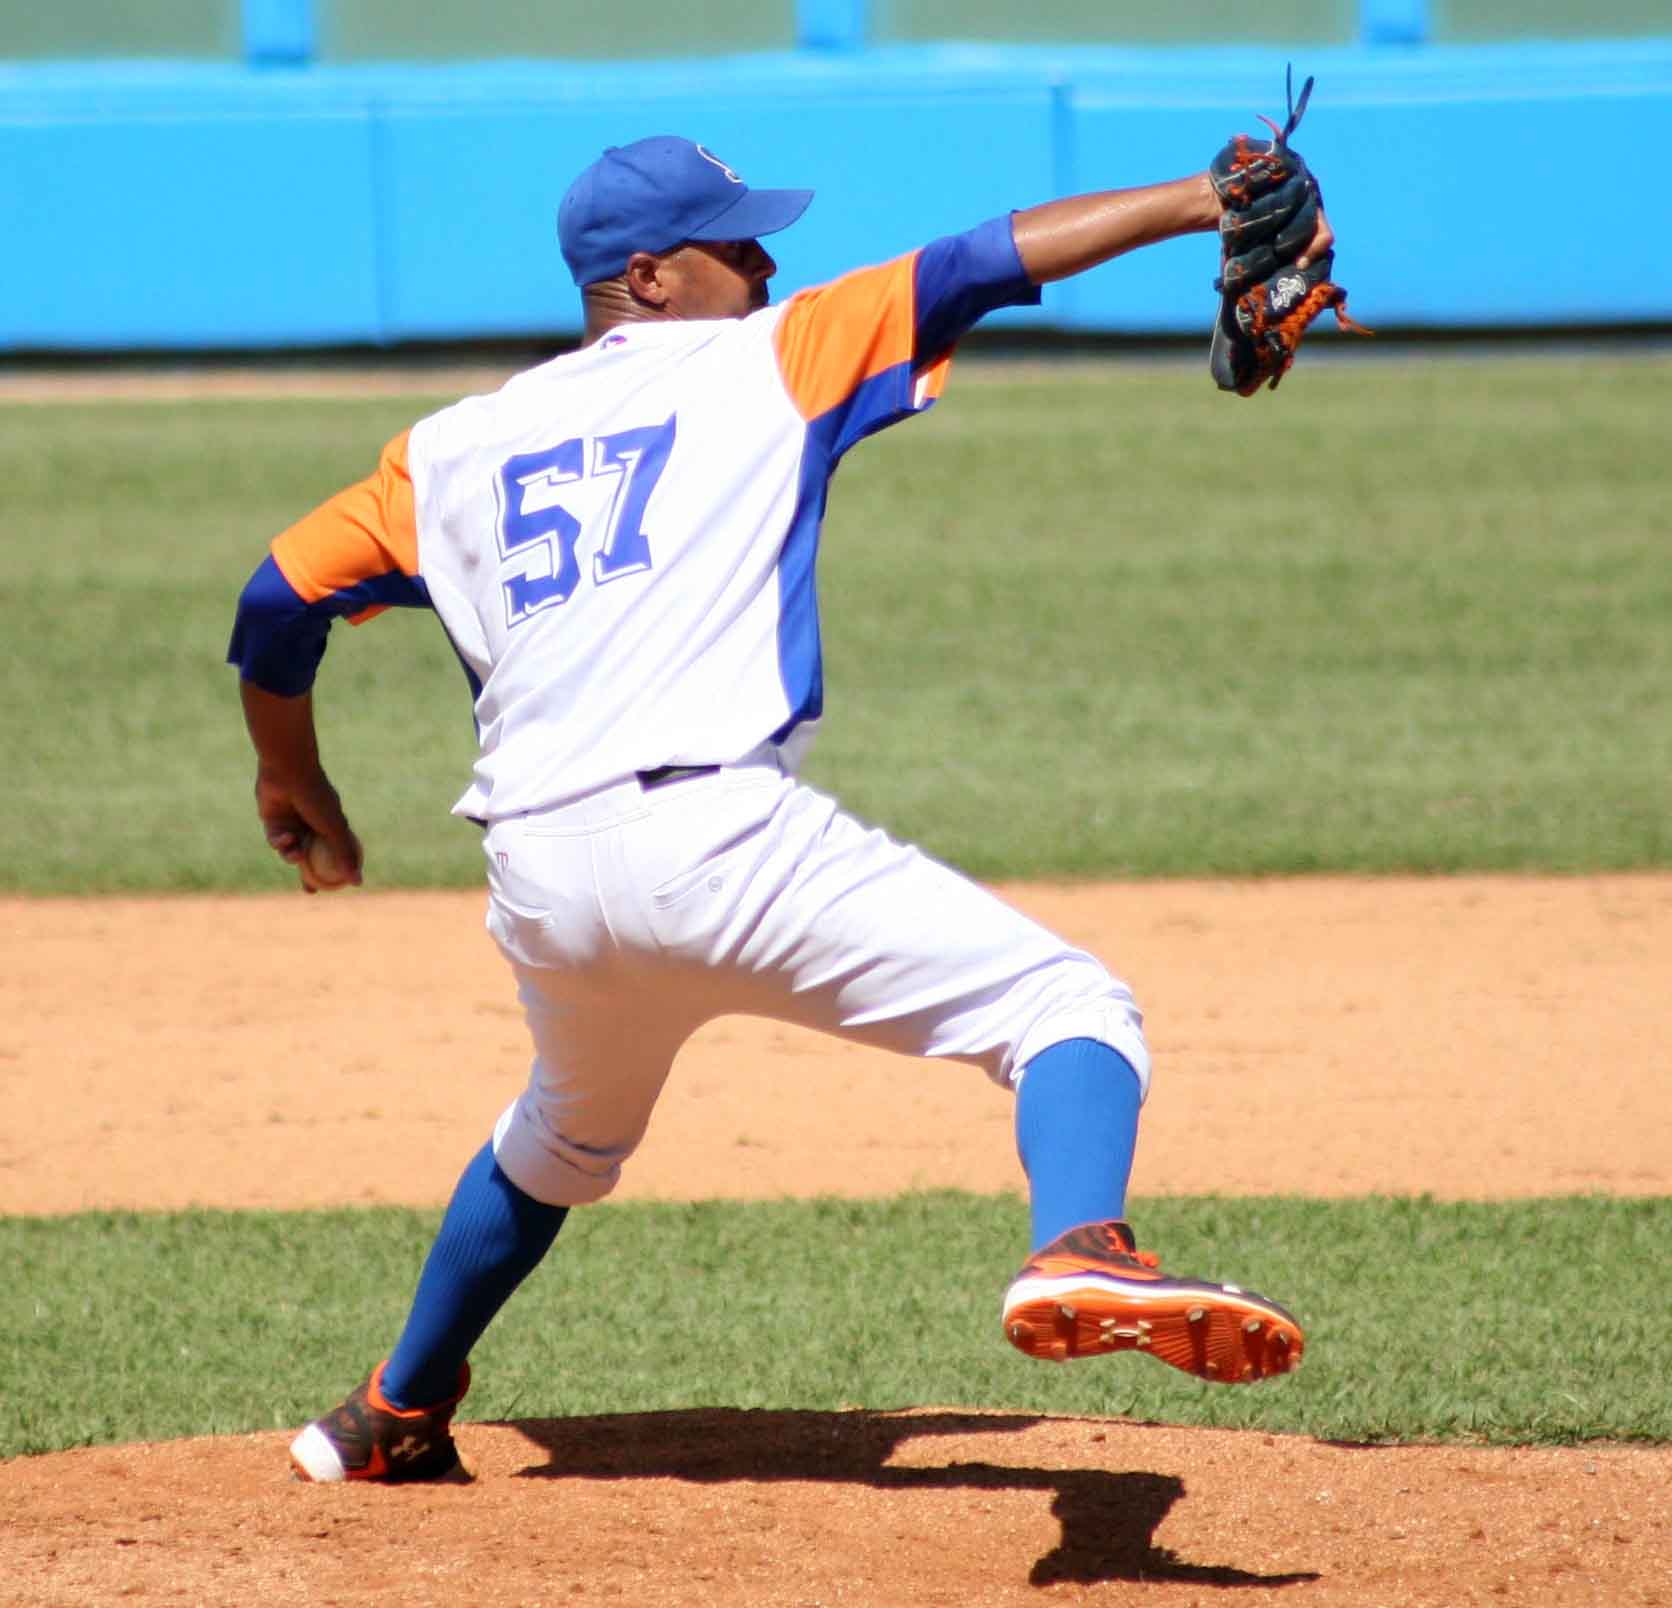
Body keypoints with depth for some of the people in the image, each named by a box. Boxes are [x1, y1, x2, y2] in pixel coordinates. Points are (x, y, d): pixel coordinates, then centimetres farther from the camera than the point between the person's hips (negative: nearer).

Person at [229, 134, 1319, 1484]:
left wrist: (292, 782, 39)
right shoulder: (766, 364, 10)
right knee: (1068, 1006, -9)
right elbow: (975, 268, 5)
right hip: (718, 837, -6)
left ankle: (392, 1421, 45)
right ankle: (1077, 1251, -38)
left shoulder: (454, 448, 22)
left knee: (568, 1139, 35)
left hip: (539, 886, 6)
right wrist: (1199, 203, 4)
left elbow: (279, 599, 23)